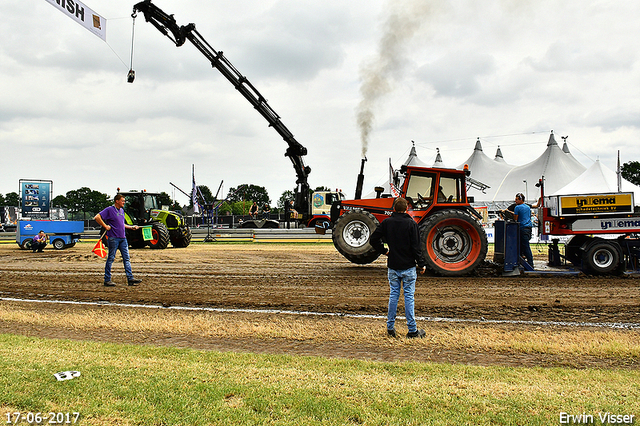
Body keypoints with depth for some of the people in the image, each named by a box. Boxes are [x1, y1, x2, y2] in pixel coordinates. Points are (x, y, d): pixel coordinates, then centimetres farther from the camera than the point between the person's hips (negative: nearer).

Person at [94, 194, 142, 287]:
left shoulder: (122, 210, 17)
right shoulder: (109, 210, -6)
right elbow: (97, 217, -13)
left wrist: (131, 227, 18)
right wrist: (105, 226, -14)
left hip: (123, 238, 7)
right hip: (113, 238, -7)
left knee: (126, 258, 3)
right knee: (111, 258, 0)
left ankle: (130, 278, 3)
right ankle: (107, 280, 9)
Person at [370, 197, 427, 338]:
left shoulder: (386, 222, 0)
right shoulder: (411, 224, -9)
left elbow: (373, 239, -2)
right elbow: (416, 247, -10)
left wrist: (384, 251, 9)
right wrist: (422, 264, -1)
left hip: (392, 266, 3)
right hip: (408, 266, -3)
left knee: (393, 295, 11)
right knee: (409, 296, 2)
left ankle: (390, 328, 15)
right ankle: (412, 330, 7)